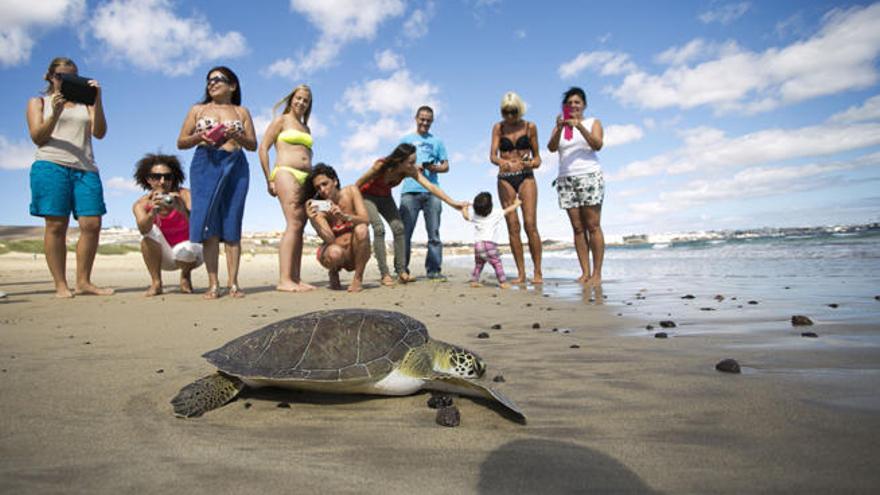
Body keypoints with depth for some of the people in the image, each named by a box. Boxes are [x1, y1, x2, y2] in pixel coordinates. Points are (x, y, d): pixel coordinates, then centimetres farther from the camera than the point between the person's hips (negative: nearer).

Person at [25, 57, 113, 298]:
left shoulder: (85, 103, 22)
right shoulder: (38, 102, 18)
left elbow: (99, 133, 6)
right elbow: (37, 137, 5)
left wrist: (97, 101, -5)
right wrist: (55, 113, -10)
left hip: (85, 168, 2)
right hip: (51, 166, -2)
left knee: (92, 224, -9)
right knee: (56, 225, -7)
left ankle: (83, 282, -2)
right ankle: (61, 285, -4)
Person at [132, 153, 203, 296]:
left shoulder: (184, 195, -17)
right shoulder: (140, 204, -13)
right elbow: (143, 229, -34)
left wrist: (183, 210, -52)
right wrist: (153, 213, -55)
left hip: (187, 248, -2)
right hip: (162, 256, 2)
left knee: (186, 250, -35)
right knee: (151, 232, -26)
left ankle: (185, 276, 1)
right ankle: (156, 282, -13)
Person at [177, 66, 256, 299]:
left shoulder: (242, 112, 16)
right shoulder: (198, 109, 17)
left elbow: (253, 145, 11)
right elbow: (181, 142, 13)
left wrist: (237, 136, -8)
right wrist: (199, 136, -7)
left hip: (235, 167, 0)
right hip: (205, 165, 0)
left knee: (232, 224, -4)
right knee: (208, 224, -8)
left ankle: (233, 283, -2)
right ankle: (213, 284, -5)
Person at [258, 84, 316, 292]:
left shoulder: (306, 128, 26)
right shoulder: (281, 121, 8)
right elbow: (263, 149, 0)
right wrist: (269, 180, -7)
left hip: (306, 177, 7)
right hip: (286, 173, -6)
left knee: (300, 227, 0)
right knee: (294, 224, -19)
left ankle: (296, 278, 2)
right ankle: (284, 280, -22)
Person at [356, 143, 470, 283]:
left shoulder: (410, 170, -22)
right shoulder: (380, 166, -34)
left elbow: (431, 187, -29)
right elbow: (358, 184, -19)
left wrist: (453, 203, -37)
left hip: (385, 197, 5)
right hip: (367, 196, -4)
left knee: (398, 228, -12)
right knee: (379, 229, -22)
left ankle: (402, 272, -9)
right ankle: (385, 274, -18)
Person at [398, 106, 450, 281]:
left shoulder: (437, 141, 20)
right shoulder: (406, 140, 19)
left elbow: (446, 166, 15)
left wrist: (433, 168, -7)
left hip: (432, 191, 1)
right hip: (410, 190, -1)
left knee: (434, 233, -2)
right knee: (405, 232, -5)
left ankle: (434, 270, 2)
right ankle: (402, 270, 0)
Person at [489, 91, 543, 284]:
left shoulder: (530, 127, 6)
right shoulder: (498, 127, 8)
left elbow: (537, 156, 11)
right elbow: (492, 155, -4)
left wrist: (533, 164, -12)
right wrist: (501, 162, -26)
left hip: (526, 177, -1)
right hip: (505, 179, 1)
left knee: (530, 224, -12)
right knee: (513, 227, -3)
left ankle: (538, 272, -5)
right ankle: (521, 273, 1)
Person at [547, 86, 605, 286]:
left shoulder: (593, 122, 11)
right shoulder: (559, 125, 17)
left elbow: (597, 145, -7)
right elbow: (551, 148, -1)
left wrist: (579, 126, -16)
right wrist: (559, 128, -16)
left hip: (589, 176, -2)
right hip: (566, 179, 3)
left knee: (593, 226, -8)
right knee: (578, 228, 0)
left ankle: (597, 273, -6)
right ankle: (585, 272, 1)